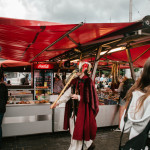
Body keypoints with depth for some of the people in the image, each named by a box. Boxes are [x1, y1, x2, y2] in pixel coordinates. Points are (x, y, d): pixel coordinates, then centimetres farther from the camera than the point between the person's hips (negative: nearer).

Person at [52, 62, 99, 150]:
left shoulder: (88, 82, -11)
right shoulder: (75, 81, 8)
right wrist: (58, 102, 2)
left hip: (82, 109, -7)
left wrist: (78, 97, -22)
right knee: (73, 129, 15)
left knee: (79, 130, 1)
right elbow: (68, 93, 7)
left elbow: (90, 97, -14)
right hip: (74, 109, 7)